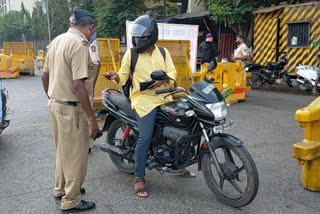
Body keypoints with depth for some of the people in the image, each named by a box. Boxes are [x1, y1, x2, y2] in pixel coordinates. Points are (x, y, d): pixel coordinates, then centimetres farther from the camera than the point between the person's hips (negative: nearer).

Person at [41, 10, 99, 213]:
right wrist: (91, 117, -21)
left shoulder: (57, 40, 10)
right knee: (76, 155, 5)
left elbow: (45, 76, 15)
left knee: (63, 150, 23)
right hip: (70, 107, -9)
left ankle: (61, 189, 38)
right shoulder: (79, 44, -19)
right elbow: (78, 86, -25)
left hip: (55, 103, 9)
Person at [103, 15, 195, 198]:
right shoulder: (131, 54, 1)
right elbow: (123, 76, 1)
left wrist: (162, 80, -17)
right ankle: (140, 179, -2)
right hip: (144, 100, -5)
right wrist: (115, 76, -21)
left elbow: (172, 73, 3)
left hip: (165, 98, 5)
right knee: (145, 138, -15)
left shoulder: (163, 52, 9)